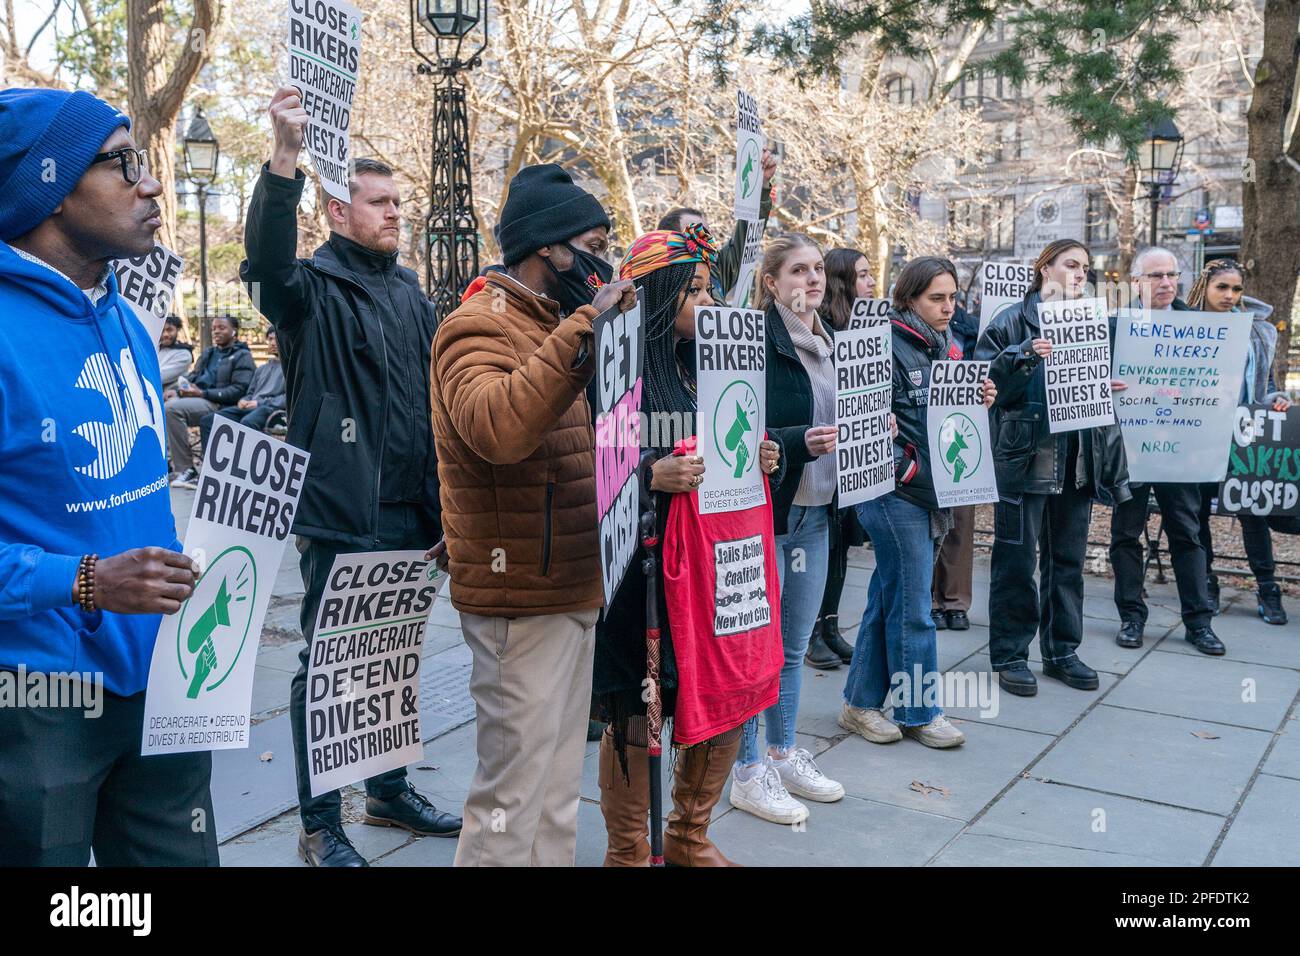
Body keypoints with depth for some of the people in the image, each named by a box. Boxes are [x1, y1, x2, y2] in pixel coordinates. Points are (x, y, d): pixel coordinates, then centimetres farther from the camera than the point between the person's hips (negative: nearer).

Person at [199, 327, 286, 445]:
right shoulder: (262, 368, 33)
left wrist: (260, 402, -14)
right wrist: (244, 400, 7)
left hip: (271, 408, -8)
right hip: (250, 407, 8)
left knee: (247, 422, -41)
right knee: (207, 420, -13)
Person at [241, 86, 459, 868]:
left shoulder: (409, 291, 14)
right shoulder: (313, 288, -6)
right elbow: (267, 260, -30)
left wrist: (439, 502, 12)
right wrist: (287, 155, -43)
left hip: (408, 515, 7)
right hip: (340, 515, -7)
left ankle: (390, 792, 35)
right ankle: (321, 825, 17)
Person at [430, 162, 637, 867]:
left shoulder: (552, 327, 17)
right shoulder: (480, 327, -13)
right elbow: (497, 426, -35)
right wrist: (584, 328, -30)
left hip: (573, 590, 9)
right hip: (522, 597, -9)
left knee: (558, 782, 18)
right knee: (514, 787, 0)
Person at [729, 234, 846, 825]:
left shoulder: (828, 344, 13)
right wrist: (799, 443, -30)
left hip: (815, 511, 8)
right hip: (763, 510, -8)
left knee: (795, 642, 16)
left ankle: (783, 753, 31)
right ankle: (748, 772, 15)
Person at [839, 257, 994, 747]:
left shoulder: (944, 347, 14)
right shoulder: (887, 347, -12)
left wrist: (980, 401, 0)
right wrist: (907, 470, -23)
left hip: (931, 492, 8)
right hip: (897, 492, -8)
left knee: (887, 599, 14)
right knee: (911, 608, 0)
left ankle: (860, 703, 23)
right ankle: (919, 713, 13)